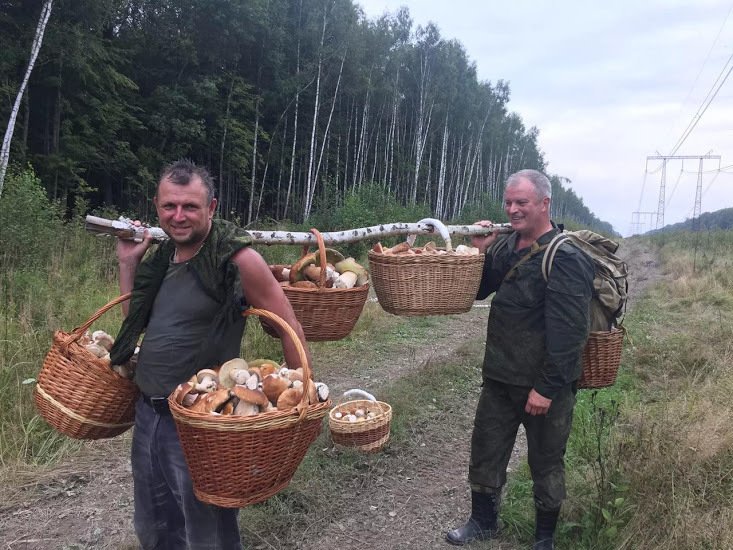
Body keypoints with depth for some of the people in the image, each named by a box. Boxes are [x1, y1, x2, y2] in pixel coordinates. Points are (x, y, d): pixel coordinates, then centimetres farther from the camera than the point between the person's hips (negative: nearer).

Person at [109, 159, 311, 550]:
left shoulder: (237, 259, -18)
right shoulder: (161, 258, 5)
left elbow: (290, 328, -14)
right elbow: (136, 322, 15)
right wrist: (128, 261, 7)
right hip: (147, 413, 7)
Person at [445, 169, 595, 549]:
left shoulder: (565, 259, -18)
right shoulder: (505, 245, 5)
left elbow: (567, 332, -21)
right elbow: (476, 292, 11)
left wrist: (547, 388, -21)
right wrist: (479, 252, -6)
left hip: (544, 385, -7)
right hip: (500, 376, 7)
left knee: (545, 461, 12)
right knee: (486, 450, 17)